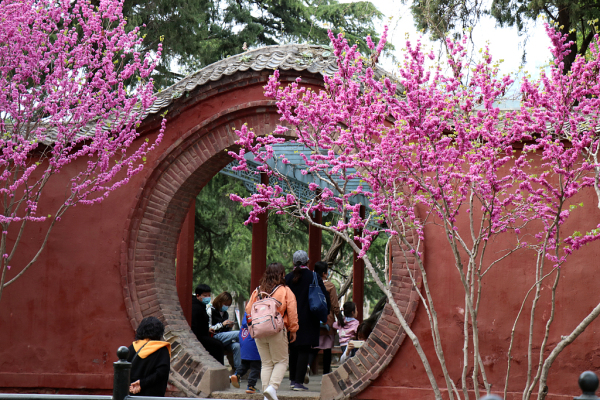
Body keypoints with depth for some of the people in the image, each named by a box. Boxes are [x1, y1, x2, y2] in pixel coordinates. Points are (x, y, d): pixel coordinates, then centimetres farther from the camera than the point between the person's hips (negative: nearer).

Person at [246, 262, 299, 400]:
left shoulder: (257, 291, 8)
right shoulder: (285, 291, -3)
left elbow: (248, 310, 12)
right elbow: (292, 312, -4)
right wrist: (293, 330, 5)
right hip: (278, 332, -4)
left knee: (266, 363, 11)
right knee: (281, 361, 5)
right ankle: (273, 386, -15)